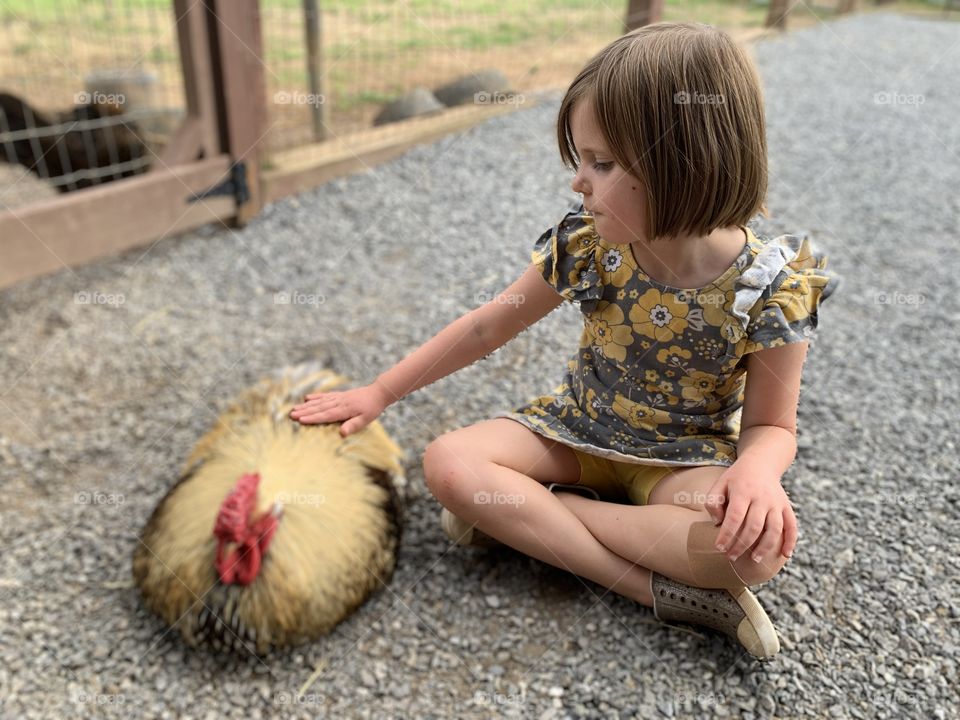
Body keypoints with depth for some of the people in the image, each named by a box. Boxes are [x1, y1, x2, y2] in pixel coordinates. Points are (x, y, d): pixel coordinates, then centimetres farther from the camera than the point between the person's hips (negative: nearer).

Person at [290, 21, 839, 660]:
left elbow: (770, 425, -9)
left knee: (760, 544, -33)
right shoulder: (586, 245, -14)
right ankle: (665, 590, -21)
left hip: (686, 456, -2)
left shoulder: (772, 287, -20)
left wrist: (757, 470, -35)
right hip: (578, 428, 3)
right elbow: (489, 326, -4)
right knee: (449, 462, -22)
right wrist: (379, 393, -1)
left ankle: (529, 515, -19)